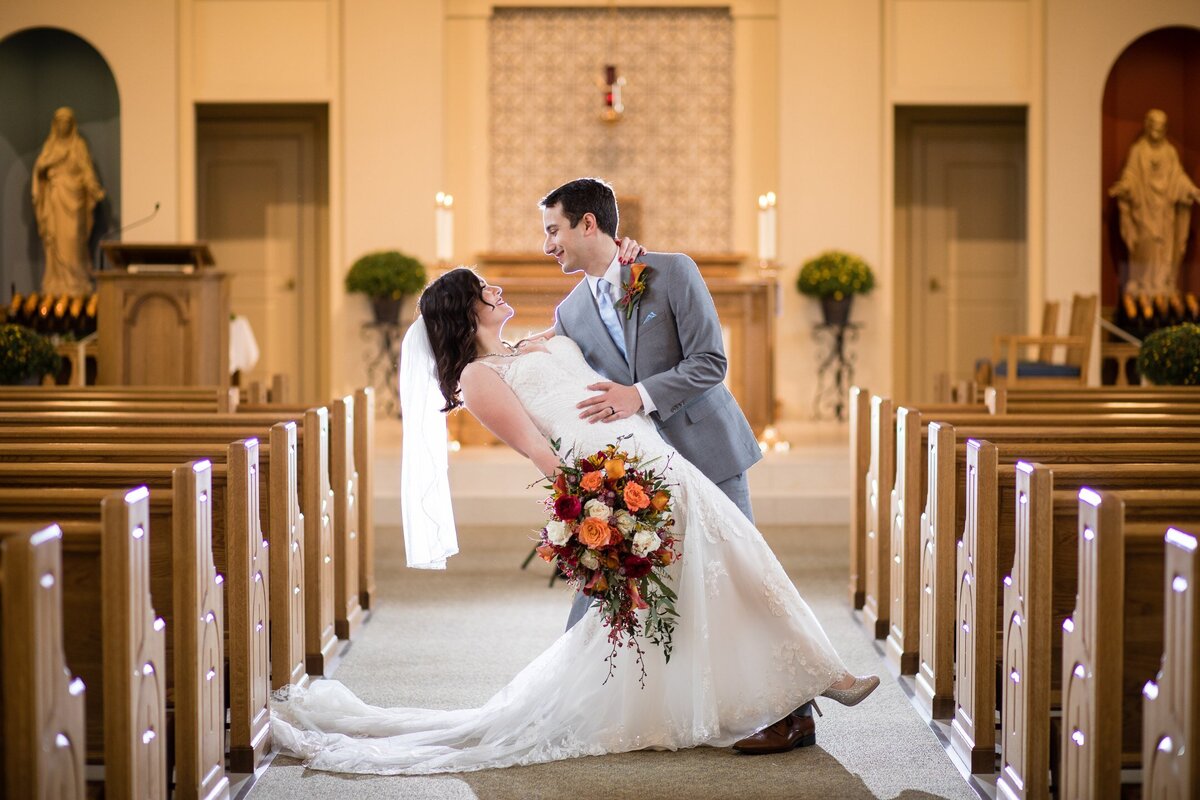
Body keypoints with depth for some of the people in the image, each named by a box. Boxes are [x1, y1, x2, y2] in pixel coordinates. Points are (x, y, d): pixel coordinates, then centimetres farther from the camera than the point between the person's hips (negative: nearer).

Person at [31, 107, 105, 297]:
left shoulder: (79, 145, 3)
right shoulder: (49, 145, 13)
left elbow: (87, 170, -5)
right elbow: (39, 167, 7)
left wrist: (95, 190, -17)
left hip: (72, 197, -3)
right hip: (53, 197, 3)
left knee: (72, 238, -10)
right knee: (54, 238, 0)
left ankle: (75, 281, -8)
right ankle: (56, 282, 2)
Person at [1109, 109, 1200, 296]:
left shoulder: (1170, 152, 9)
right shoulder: (1138, 150, 0)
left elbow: (1179, 177, 9)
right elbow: (1130, 175, -6)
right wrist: (1121, 187, -25)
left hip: (1164, 210, 3)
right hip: (1144, 208, -3)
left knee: (1165, 246, 1)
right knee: (1145, 246, -6)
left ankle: (1164, 286, 5)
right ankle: (1141, 287, -2)